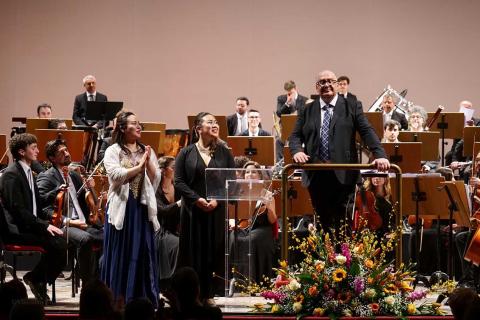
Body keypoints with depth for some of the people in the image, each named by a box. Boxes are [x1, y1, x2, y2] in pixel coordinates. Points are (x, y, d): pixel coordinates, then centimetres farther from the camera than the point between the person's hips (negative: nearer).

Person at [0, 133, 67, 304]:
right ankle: (36, 278, -8)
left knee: (63, 243, -10)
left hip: (30, 224, 9)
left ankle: (37, 279, -1)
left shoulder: (29, 173, 18)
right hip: (15, 229, -9)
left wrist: (47, 222, 7)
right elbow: (17, 209, -20)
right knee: (55, 244, -26)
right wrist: (44, 225, -22)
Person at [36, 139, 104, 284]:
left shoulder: (74, 175, 24)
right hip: (62, 225, -7)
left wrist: (89, 188, 8)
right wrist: (67, 221, -22)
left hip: (83, 223, 7)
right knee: (85, 239, -37)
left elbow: (88, 202, 29)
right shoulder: (46, 178, 2)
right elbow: (45, 207, -11)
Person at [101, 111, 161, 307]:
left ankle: (141, 297, 9)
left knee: (143, 253, 4)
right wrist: (139, 166, -12)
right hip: (122, 207, -4)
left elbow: (156, 180, 6)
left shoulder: (147, 151, 12)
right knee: (121, 253, 0)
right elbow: (116, 175, -16)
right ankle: (118, 296, 6)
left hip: (143, 208, 4)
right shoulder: (113, 151, 0)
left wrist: (148, 163, -8)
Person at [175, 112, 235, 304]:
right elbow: (179, 181, -2)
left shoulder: (223, 152, 7)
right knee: (193, 252, 0)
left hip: (217, 210, 2)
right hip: (193, 209, -2)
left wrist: (217, 200, -10)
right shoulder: (186, 153, 2)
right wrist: (197, 199, -14)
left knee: (214, 251, 1)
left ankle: (208, 294, 9)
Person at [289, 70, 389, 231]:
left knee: (340, 221, -6)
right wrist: (297, 151, -10)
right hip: (316, 175, 3)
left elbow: (367, 132, -1)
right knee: (323, 221, 6)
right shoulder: (308, 110, 14)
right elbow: (295, 135, 12)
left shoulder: (352, 107, 7)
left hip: (342, 175, -2)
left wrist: (379, 155, -15)